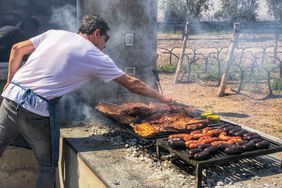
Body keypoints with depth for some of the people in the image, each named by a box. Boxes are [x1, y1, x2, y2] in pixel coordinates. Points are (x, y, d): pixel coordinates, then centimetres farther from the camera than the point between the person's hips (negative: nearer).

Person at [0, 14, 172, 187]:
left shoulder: (55, 33, 13)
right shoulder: (97, 57, 2)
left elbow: (17, 49, 12)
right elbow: (131, 83, 8)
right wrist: (161, 97, 20)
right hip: (38, 110, -5)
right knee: (48, 166, 13)